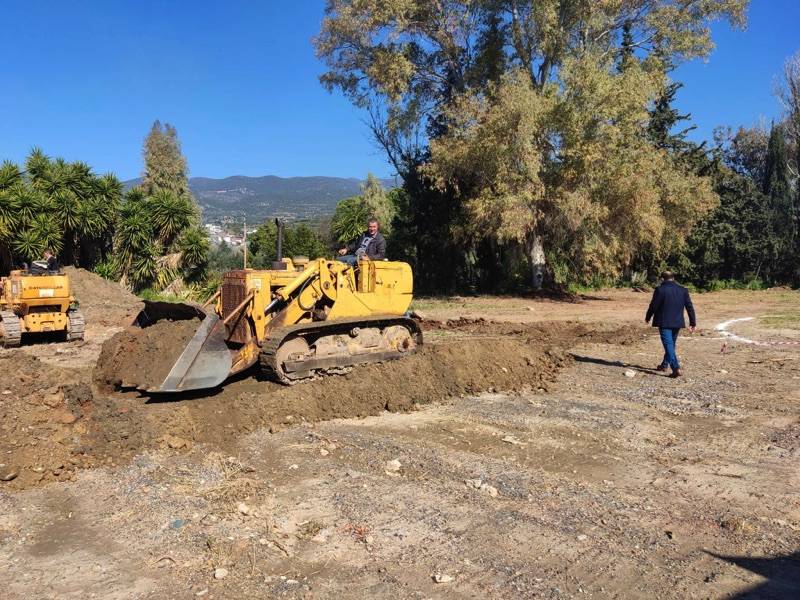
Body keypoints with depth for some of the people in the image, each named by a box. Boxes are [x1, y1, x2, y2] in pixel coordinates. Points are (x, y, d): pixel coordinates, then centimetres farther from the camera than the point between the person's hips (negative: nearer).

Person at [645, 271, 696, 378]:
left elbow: (653, 306, -8)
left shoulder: (660, 290, -10)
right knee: (671, 344, 20)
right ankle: (664, 365, 34)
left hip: (664, 323, -6)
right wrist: (693, 322, 9)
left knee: (669, 345, -8)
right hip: (677, 323, 6)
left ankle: (676, 369, -20)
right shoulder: (683, 290, 6)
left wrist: (647, 318, 8)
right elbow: (690, 307, 5)